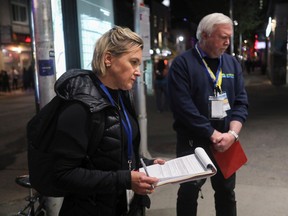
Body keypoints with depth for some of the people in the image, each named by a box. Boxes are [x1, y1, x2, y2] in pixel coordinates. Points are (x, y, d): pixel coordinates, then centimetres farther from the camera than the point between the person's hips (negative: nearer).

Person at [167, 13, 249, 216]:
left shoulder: (232, 63, 7)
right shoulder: (182, 64, -10)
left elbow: (241, 102, 3)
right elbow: (184, 107, -18)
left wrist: (232, 133, -14)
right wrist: (214, 134, -17)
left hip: (226, 142, 5)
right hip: (193, 143, -5)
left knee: (226, 192, 17)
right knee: (188, 193, 7)